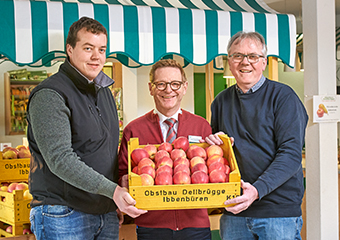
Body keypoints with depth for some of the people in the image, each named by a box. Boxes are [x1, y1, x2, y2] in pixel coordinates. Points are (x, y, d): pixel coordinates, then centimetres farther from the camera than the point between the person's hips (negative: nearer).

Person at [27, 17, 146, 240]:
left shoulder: (105, 92, 14)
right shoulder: (49, 95, -13)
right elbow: (60, 159, -23)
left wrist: (117, 201, 16)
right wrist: (112, 190, -29)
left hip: (106, 214, 7)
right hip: (63, 215, -7)